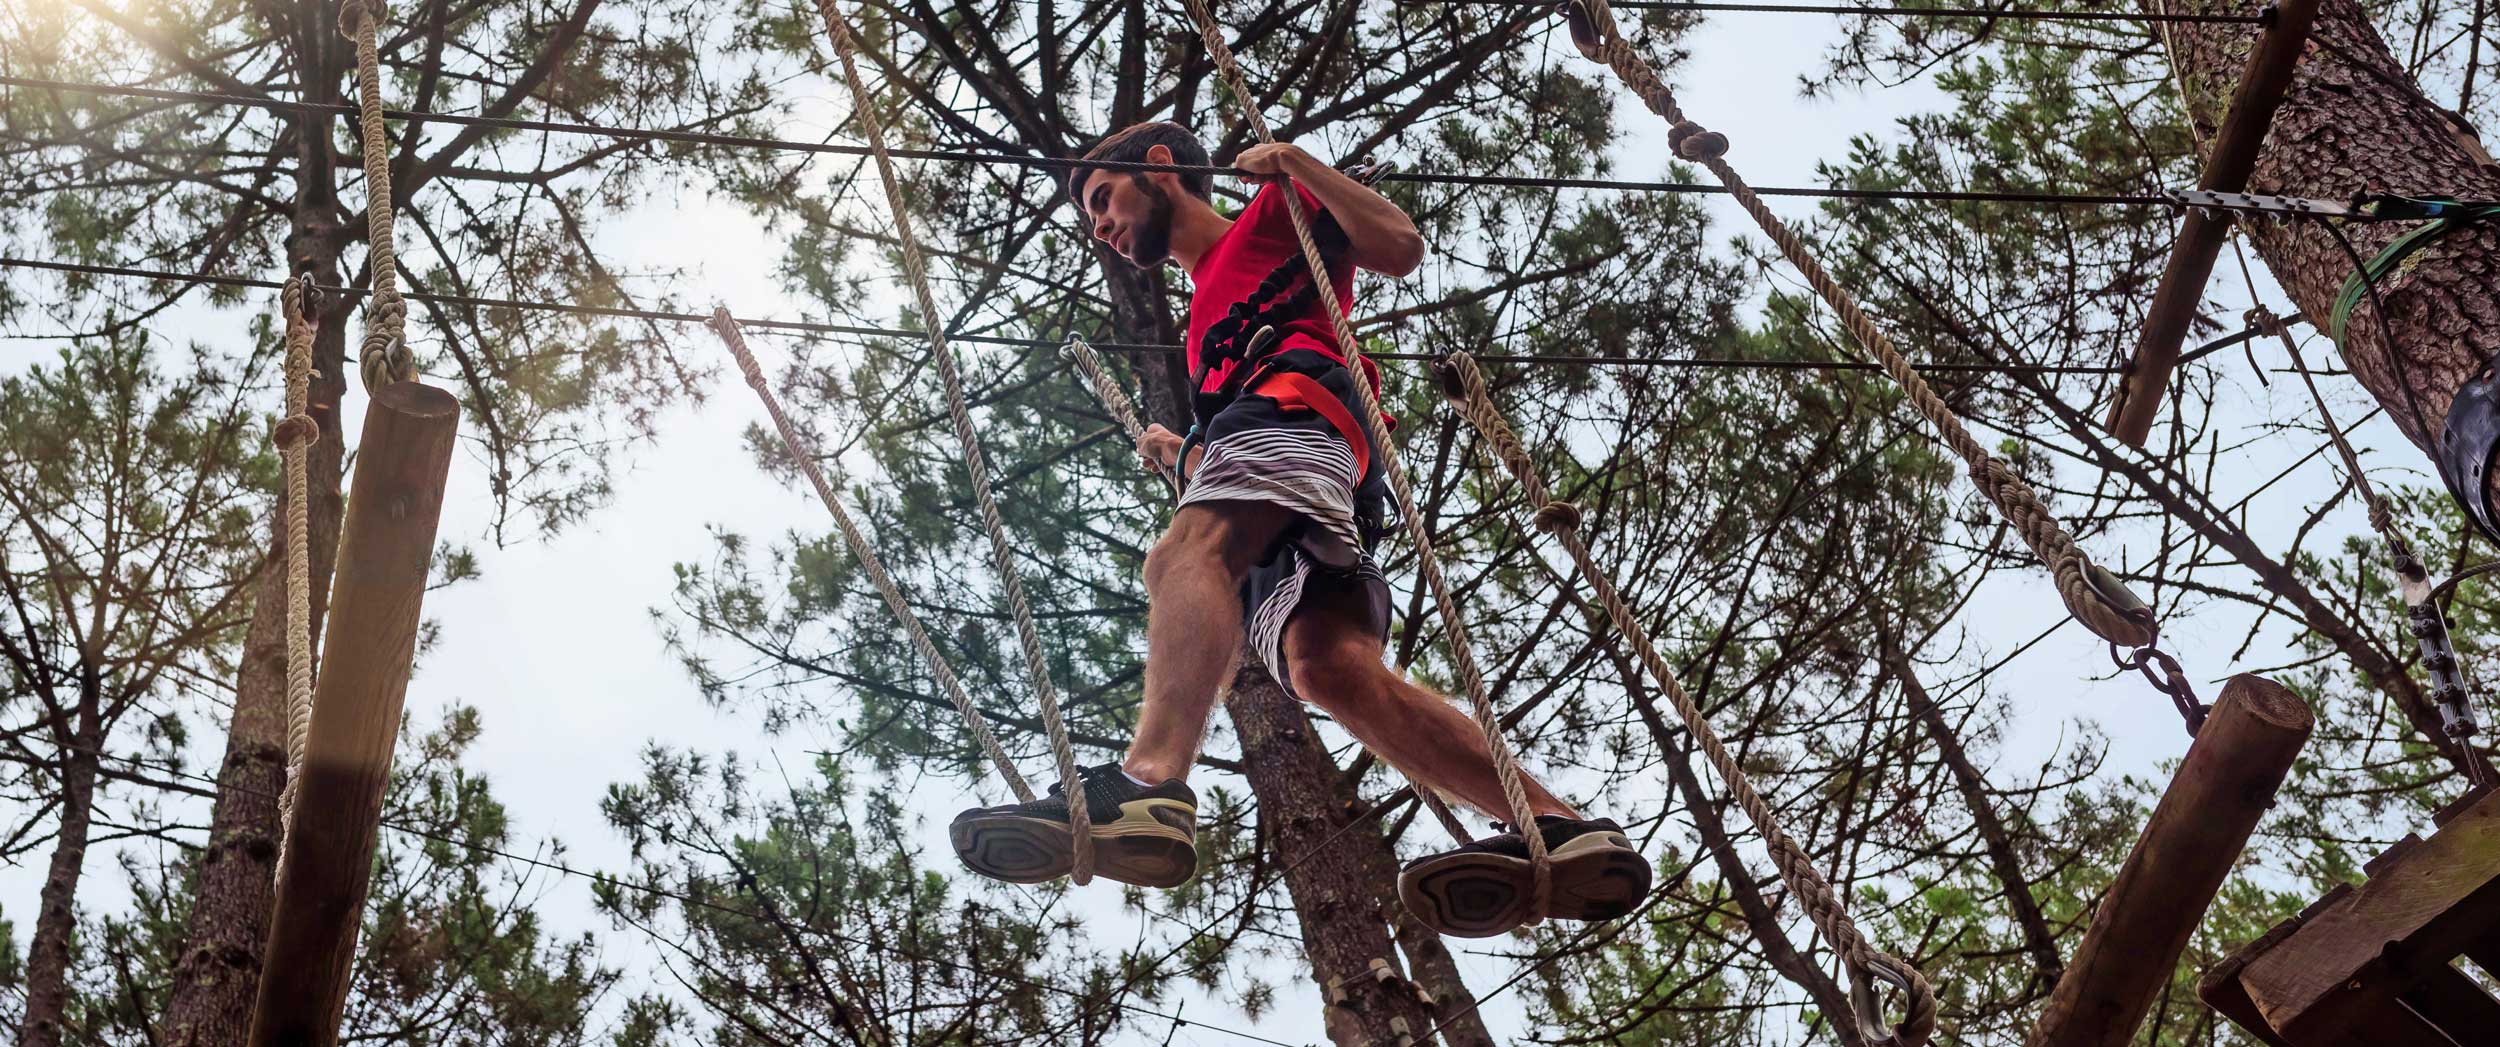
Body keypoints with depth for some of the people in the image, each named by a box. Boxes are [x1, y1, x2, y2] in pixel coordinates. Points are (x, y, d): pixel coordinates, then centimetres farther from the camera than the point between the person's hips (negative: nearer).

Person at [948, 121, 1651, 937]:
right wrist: (1182, 458, 27)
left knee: (1185, 555, -34)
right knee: (1329, 664, -21)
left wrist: (1292, 162, 9)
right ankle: (1560, 829, -35)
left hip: (1296, 390, -7)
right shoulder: (1206, 318, 45)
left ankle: (1150, 780, -62)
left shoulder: (1274, 212, 26)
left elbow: (1400, 248, 9)